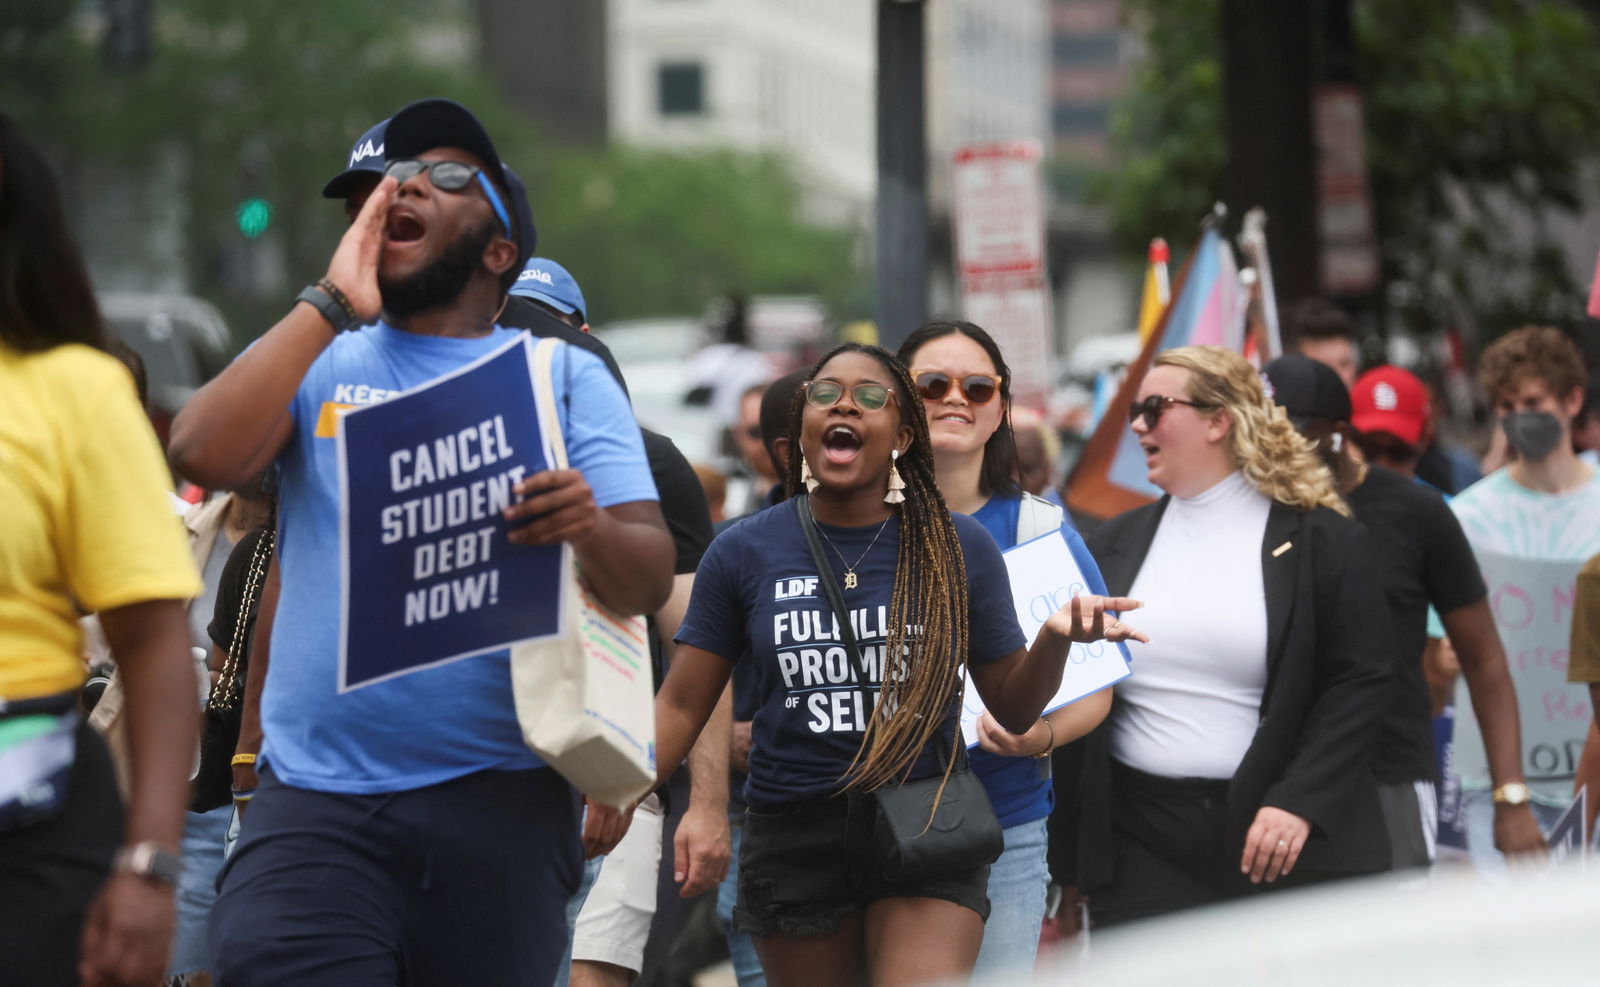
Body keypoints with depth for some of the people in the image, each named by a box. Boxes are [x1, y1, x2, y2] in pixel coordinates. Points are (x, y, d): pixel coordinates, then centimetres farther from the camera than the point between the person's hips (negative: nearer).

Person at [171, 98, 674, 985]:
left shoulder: (565, 378, 11)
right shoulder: (317, 360, 14)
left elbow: (650, 580, 1)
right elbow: (204, 453, -7)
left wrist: (590, 528, -22)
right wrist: (330, 304, -3)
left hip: (499, 807, 0)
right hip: (316, 802, 0)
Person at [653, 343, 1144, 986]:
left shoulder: (960, 549, 3)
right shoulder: (744, 553, 3)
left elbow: (1013, 710, 5)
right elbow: (682, 707, 2)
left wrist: (1056, 639, -16)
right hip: (795, 840, 1)